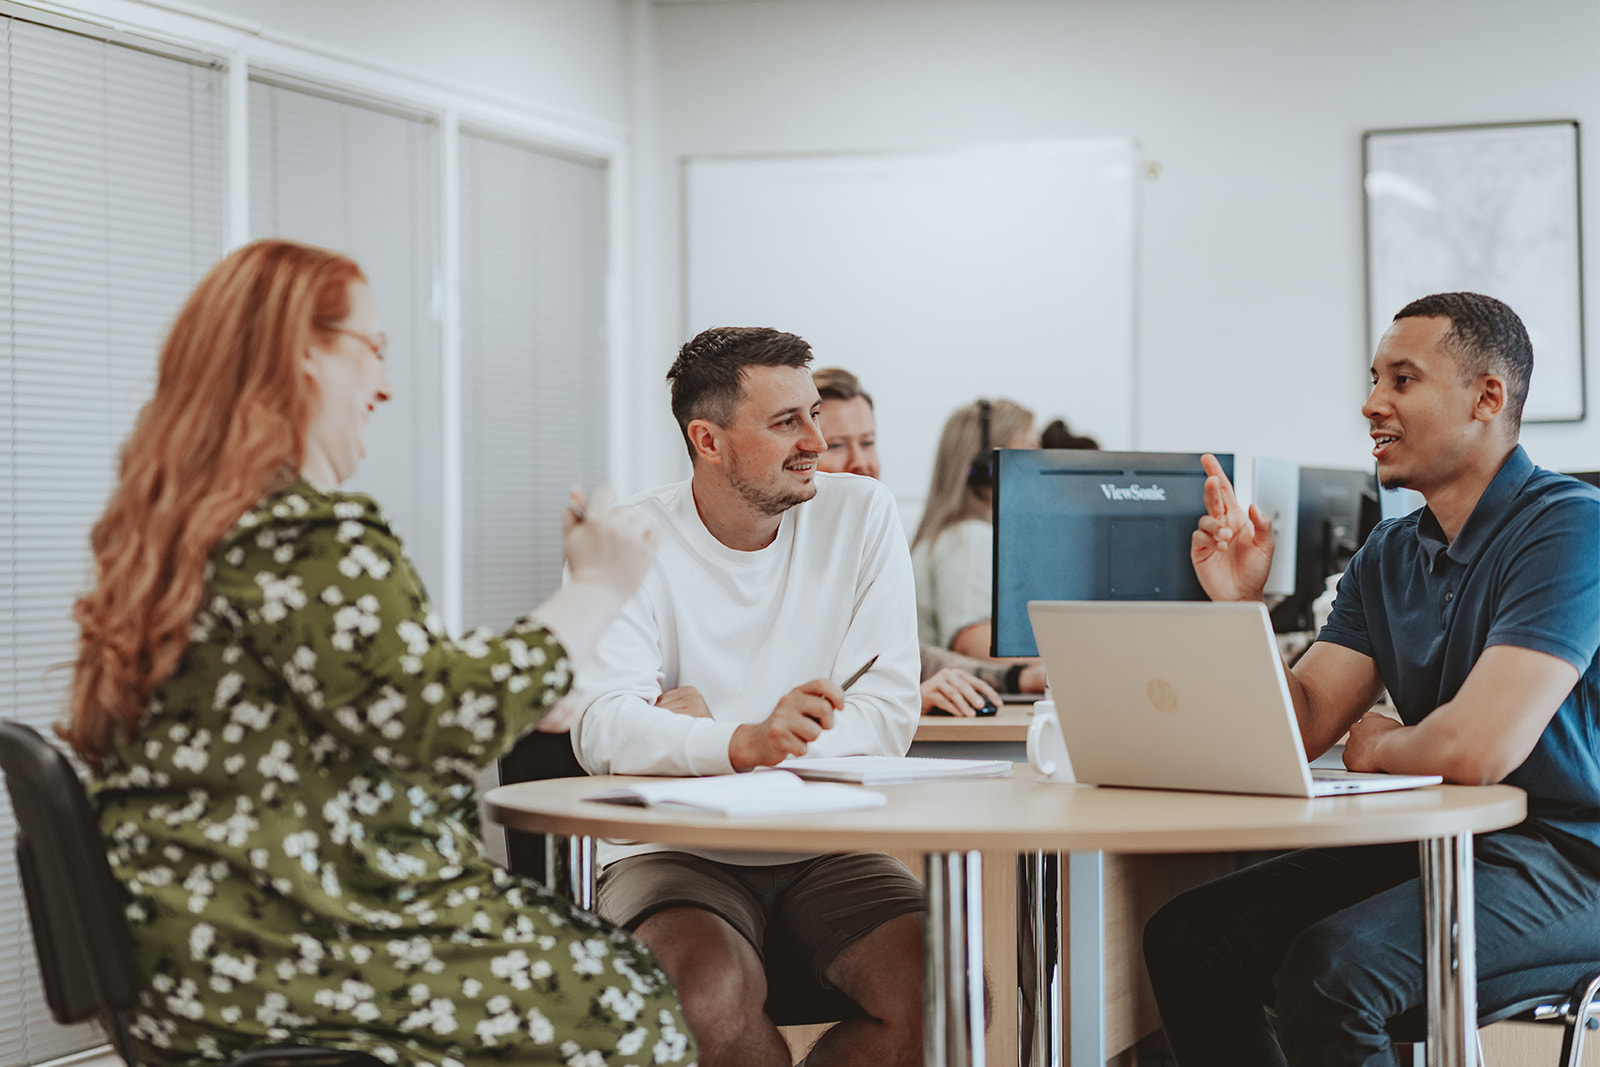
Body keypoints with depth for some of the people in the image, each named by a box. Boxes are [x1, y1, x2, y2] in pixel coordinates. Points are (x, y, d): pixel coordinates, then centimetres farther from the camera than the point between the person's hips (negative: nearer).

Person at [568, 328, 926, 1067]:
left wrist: (706, 729, -16)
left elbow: (888, 716, -6)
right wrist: (745, 743, -37)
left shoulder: (861, 516, 2)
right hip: (673, 854, -2)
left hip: (826, 853, 3)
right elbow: (601, 730, -18)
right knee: (713, 993, -34)